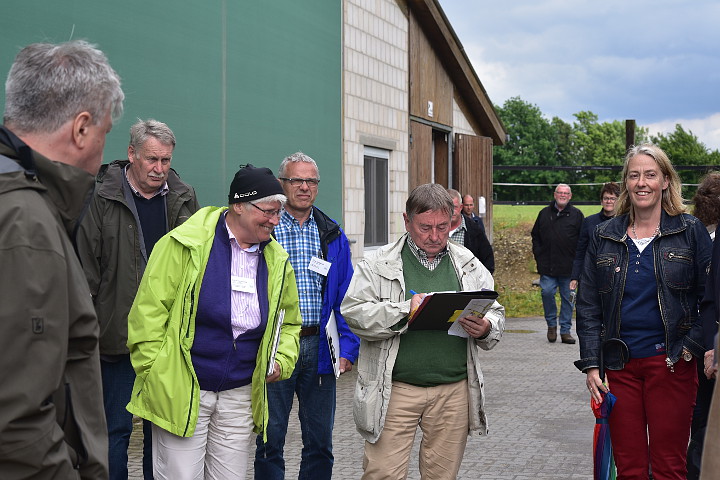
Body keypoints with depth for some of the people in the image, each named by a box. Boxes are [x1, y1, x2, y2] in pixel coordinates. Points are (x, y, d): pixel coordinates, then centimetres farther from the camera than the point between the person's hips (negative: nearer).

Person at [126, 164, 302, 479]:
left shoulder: (277, 261, 8)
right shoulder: (185, 244, -9)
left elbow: (288, 323, 20)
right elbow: (149, 310, -8)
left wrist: (282, 361, 2)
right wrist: (155, 377, -10)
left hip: (240, 398, 5)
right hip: (182, 393, -5)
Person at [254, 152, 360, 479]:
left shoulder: (332, 235, 10)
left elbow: (345, 297, 8)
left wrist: (348, 347, -2)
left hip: (320, 349, 3)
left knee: (320, 443, 11)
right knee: (270, 441, 6)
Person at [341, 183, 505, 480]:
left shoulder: (470, 266, 10)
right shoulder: (378, 264, 0)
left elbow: (496, 314, 13)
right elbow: (353, 313, -10)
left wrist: (485, 329, -10)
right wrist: (405, 310, -21)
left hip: (454, 390, 3)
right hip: (395, 390, -3)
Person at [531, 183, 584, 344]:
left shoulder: (576, 215, 4)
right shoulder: (544, 213, 10)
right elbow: (535, 235, 17)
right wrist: (538, 255, 6)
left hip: (568, 266, -1)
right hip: (547, 265, 1)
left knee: (567, 297, 4)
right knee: (547, 292, -8)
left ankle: (565, 331, 12)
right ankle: (551, 324, 13)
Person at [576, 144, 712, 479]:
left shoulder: (690, 231, 2)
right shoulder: (605, 236, 7)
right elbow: (588, 306, 8)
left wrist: (693, 346, -11)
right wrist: (591, 365, 1)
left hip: (670, 363, -2)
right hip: (619, 365, 2)